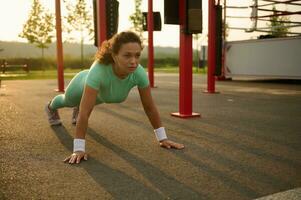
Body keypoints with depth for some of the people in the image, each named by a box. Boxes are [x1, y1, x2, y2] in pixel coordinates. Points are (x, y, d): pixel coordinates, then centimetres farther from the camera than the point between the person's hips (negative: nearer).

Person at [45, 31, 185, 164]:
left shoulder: (139, 73, -40)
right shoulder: (98, 71, -51)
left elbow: (150, 107, -28)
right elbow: (85, 112, -49)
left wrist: (162, 138, -23)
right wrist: (79, 149, -47)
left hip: (103, 93, 3)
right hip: (84, 84, -2)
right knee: (68, 101, 34)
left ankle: (77, 110, 75)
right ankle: (51, 107, 70)